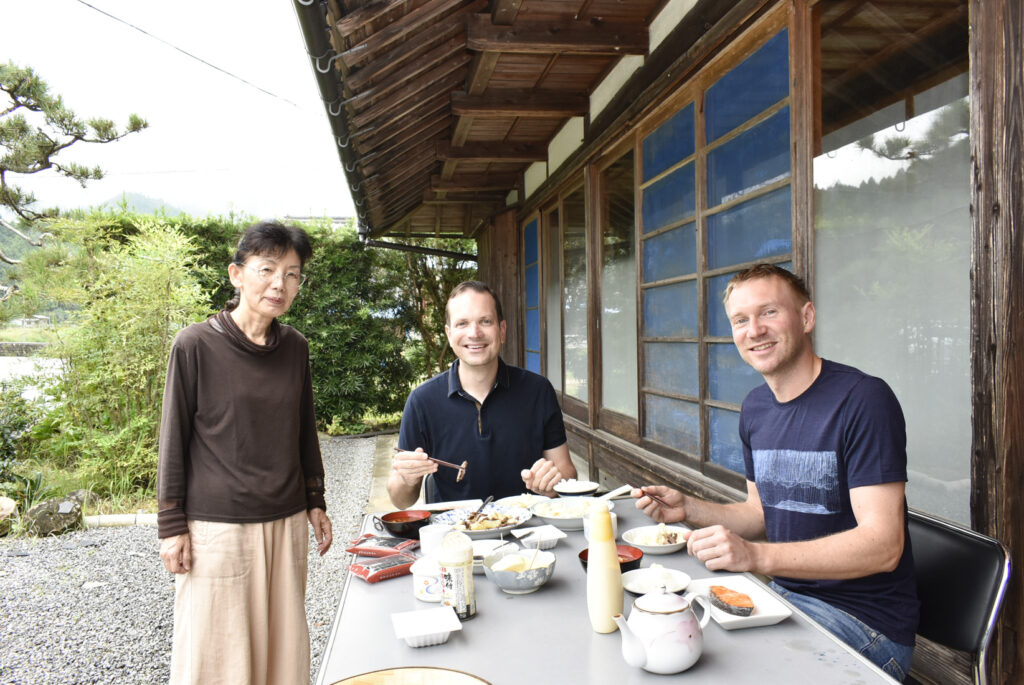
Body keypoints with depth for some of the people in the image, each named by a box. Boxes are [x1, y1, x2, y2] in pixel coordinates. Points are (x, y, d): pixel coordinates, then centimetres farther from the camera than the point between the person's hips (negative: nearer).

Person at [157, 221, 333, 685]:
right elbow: (174, 438, -5)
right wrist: (172, 525, -4)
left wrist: (315, 502, 14)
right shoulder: (195, 345, -9)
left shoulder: (295, 347, 4)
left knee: (284, 642, 13)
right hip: (217, 525, -4)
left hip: (286, 523, 4)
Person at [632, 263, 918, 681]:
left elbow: (882, 544, -24)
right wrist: (689, 510, -2)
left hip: (863, 619, -7)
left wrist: (755, 555, -34)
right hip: (786, 593, 7)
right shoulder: (755, 408, 6)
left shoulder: (863, 400, -18)